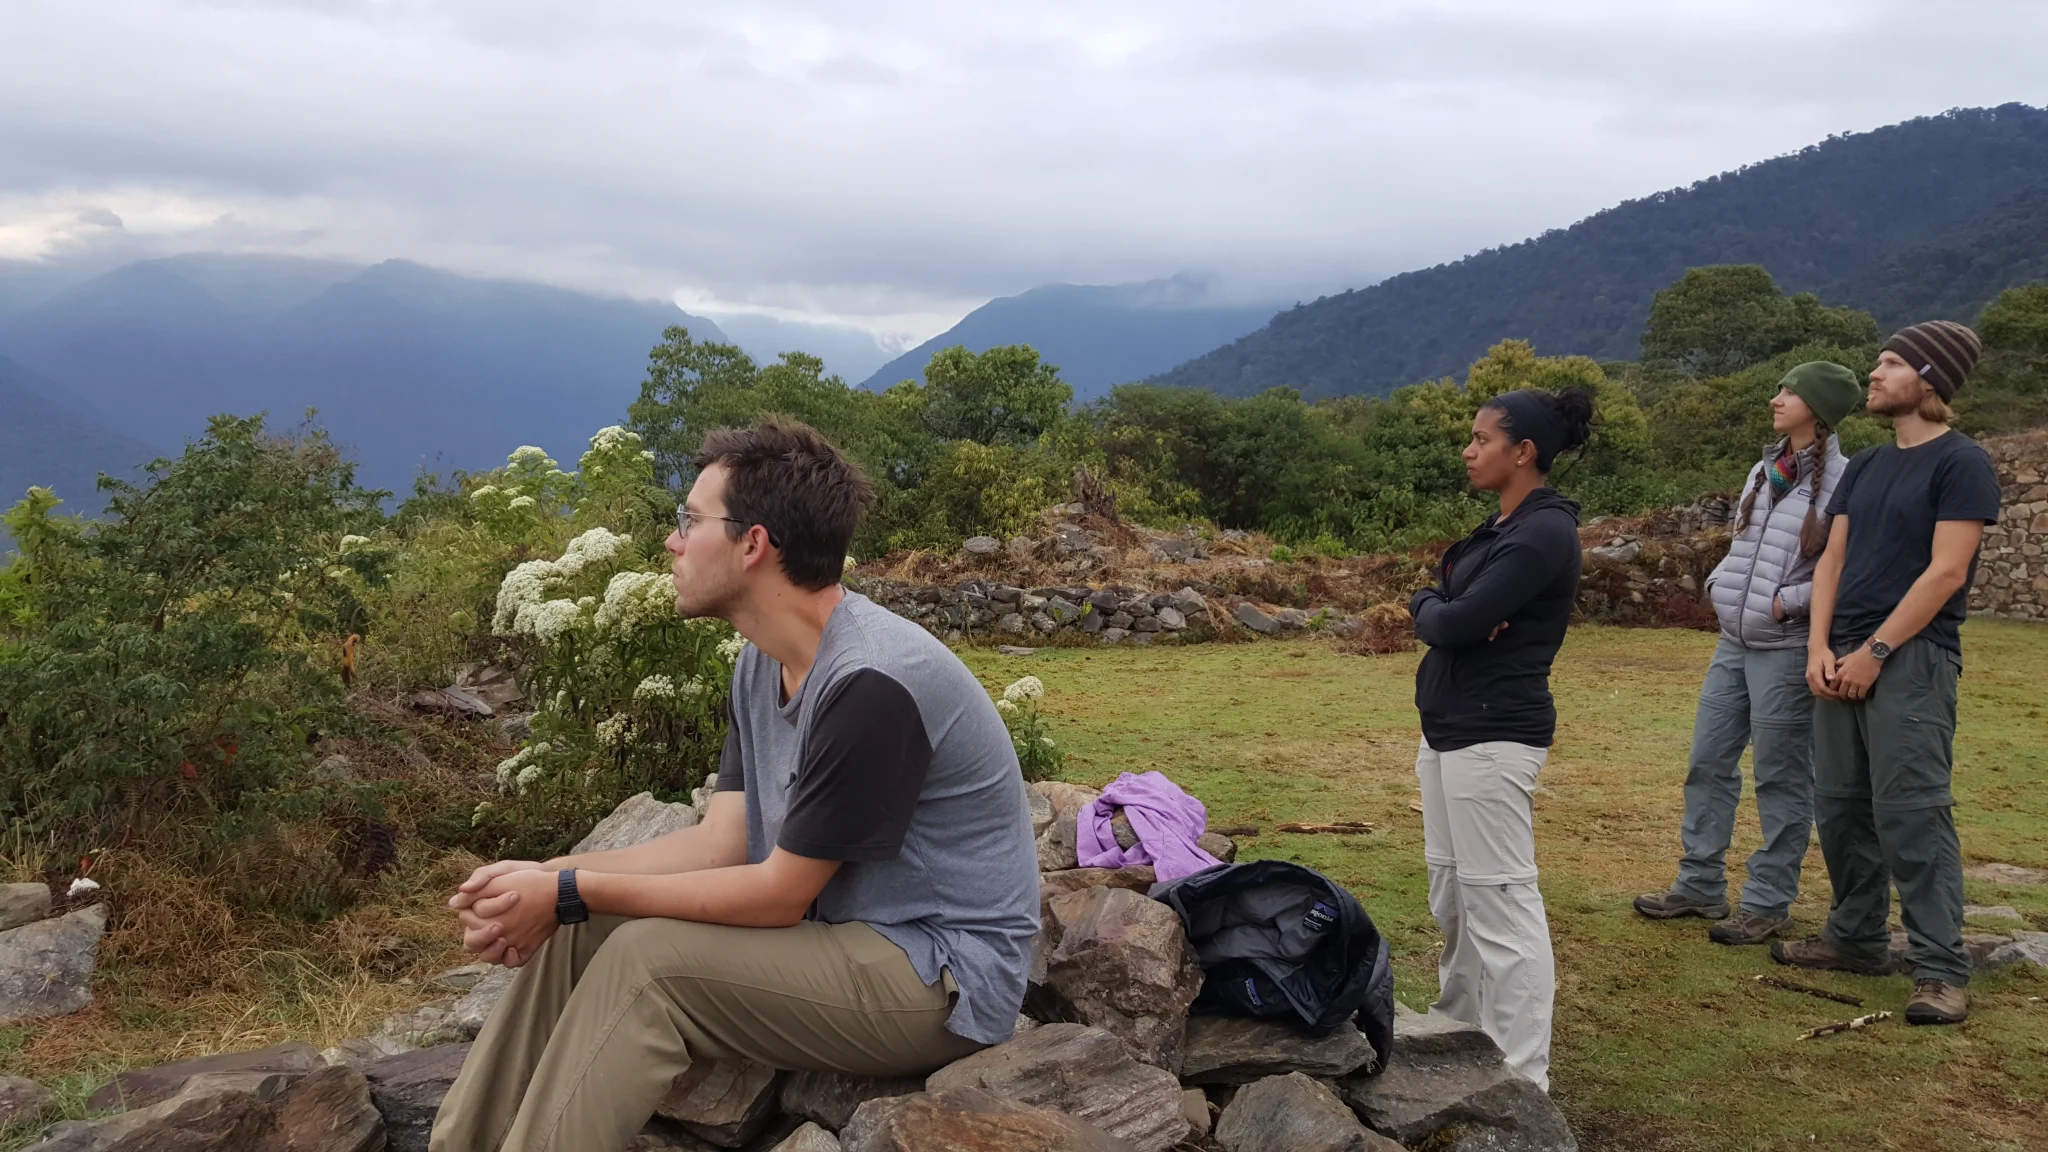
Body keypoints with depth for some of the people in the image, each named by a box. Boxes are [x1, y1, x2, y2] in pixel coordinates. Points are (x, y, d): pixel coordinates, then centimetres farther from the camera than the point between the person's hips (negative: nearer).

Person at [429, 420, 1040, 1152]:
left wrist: (572, 892, -18)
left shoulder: (870, 684, -26)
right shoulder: (764, 662, 5)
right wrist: (550, 876, -10)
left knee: (648, 960, -22)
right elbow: (722, 842, 2)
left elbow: (780, 894, -21)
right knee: (580, 930, -1)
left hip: (941, 977, -9)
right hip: (840, 932, 9)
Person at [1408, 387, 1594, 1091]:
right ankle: (1458, 1034, 31)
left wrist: (1426, 607, 0)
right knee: (1452, 892, 17)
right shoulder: (1502, 527, 15)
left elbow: (1454, 624, -22)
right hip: (1451, 728, 10)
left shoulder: (1543, 532, -16)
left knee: (1499, 901, -7)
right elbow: (1443, 610, 12)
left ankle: (1522, 1079, -1)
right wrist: (1441, 608, -11)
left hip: (1491, 735, -10)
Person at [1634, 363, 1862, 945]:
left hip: (1788, 650, -8)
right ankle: (1700, 885, 23)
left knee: (1781, 778, 2)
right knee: (1707, 762, 11)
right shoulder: (1764, 471, 12)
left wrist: (1788, 602, -16)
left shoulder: (1842, 480, -12)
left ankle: (1769, 902, 13)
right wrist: (1718, 583, 5)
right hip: (1734, 643, 8)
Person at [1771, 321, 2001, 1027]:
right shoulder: (1865, 466, 17)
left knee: (1911, 813, -11)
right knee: (1840, 806, 10)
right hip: (1844, 659, 8)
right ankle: (1856, 938, 22)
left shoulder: (1961, 463, -6)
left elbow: (1945, 573, -13)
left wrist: (1874, 652, -14)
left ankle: (1941, 969, -6)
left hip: (1911, 660, -7)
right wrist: (1820, 646, 0)